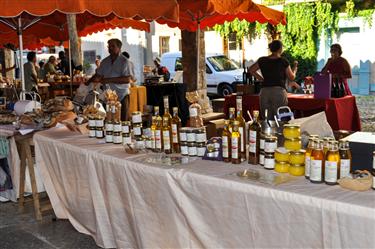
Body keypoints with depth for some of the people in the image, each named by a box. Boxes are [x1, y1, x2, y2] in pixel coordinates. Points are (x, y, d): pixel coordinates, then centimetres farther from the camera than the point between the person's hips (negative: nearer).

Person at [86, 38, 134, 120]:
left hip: (122, 96, -5)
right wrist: (86, 83, 8)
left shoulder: (124, 61, -7)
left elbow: (127, 79, -17)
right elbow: (98, 75, 21)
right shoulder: (105, 61, 12)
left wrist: (109, 80, -20)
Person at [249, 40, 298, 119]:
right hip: (279, 91, -3)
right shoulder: (283, 61, -2)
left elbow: (251, 70, 20)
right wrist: (295, 67, 24)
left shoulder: (262, 60, 7)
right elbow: (291, 78, 7)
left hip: (264, 91, 4)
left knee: (266, 119, 6)